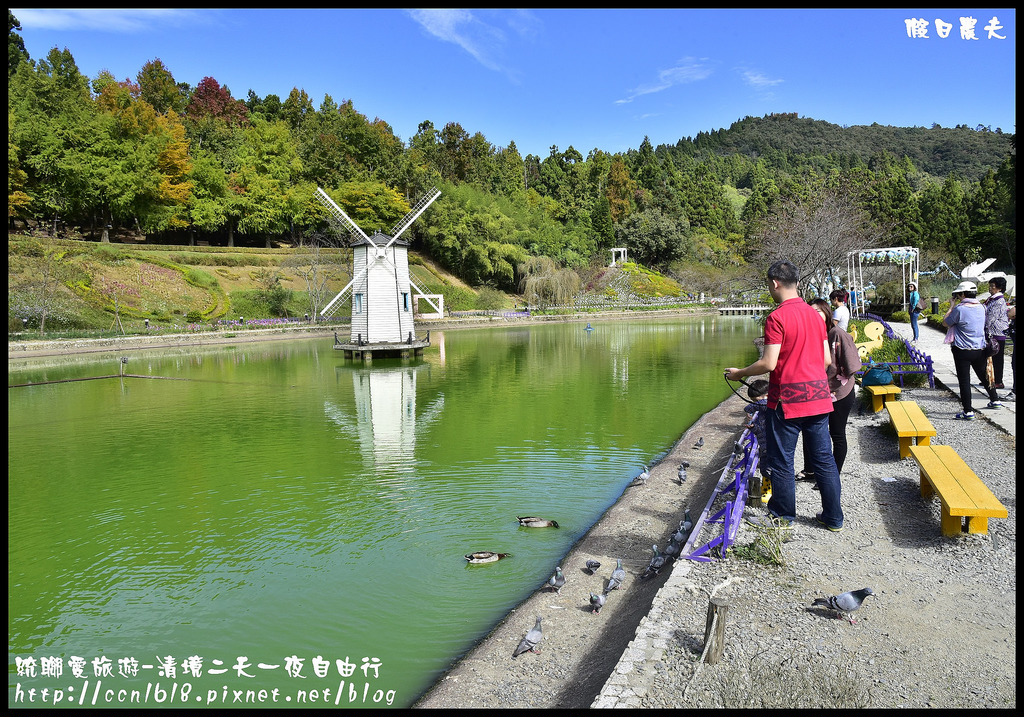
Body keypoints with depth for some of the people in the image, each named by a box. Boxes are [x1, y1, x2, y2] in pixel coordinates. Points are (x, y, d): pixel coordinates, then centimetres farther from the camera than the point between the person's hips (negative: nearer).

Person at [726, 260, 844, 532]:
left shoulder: (777, 317, -14)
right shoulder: (814, 314, 9)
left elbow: (768, 364, -18)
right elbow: (827, 360, 12)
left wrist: (739, 373, -3)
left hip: (788, 400, -7)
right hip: (819, 397, 7)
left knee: (780, 460, 6)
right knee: (824, 459, 14)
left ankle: (782, 517, 17)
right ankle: (833, 517, 22)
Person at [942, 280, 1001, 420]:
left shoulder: (960, 309, -16)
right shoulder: (981, 307, 5)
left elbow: (945, 322, -3)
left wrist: (951, 306, 4)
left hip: (962, 351, -7)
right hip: (980, 350, 7)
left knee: (964, 380, -2)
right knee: (984, 375, 24)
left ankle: (968, 411, -3)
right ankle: (995, 400, 40)